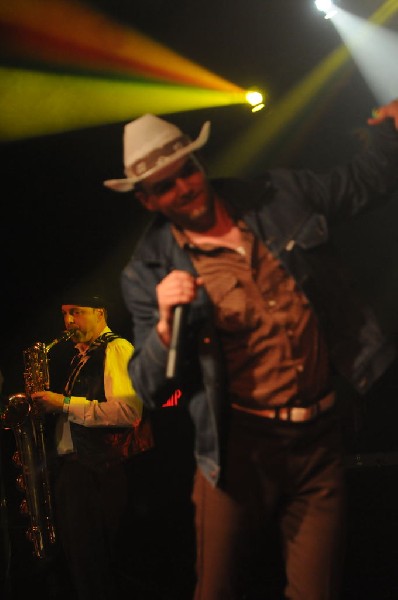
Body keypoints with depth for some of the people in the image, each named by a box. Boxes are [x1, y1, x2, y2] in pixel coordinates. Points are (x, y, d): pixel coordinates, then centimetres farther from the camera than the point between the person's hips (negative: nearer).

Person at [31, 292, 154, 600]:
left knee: (93, 564, -5)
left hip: (100, 473, -9)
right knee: (75, 558, 13)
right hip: (71, 467, 9)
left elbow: (128, 411, -23)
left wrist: (65, 404, -20)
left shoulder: (117, 348, -8)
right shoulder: (82, 356, 19)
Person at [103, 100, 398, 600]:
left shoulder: (279, 196, 2)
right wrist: (166, 324, -21)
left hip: (320, 437, 2)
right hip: (239, 446, -2)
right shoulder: (149, 272, -5)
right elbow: (151, 390, -5)